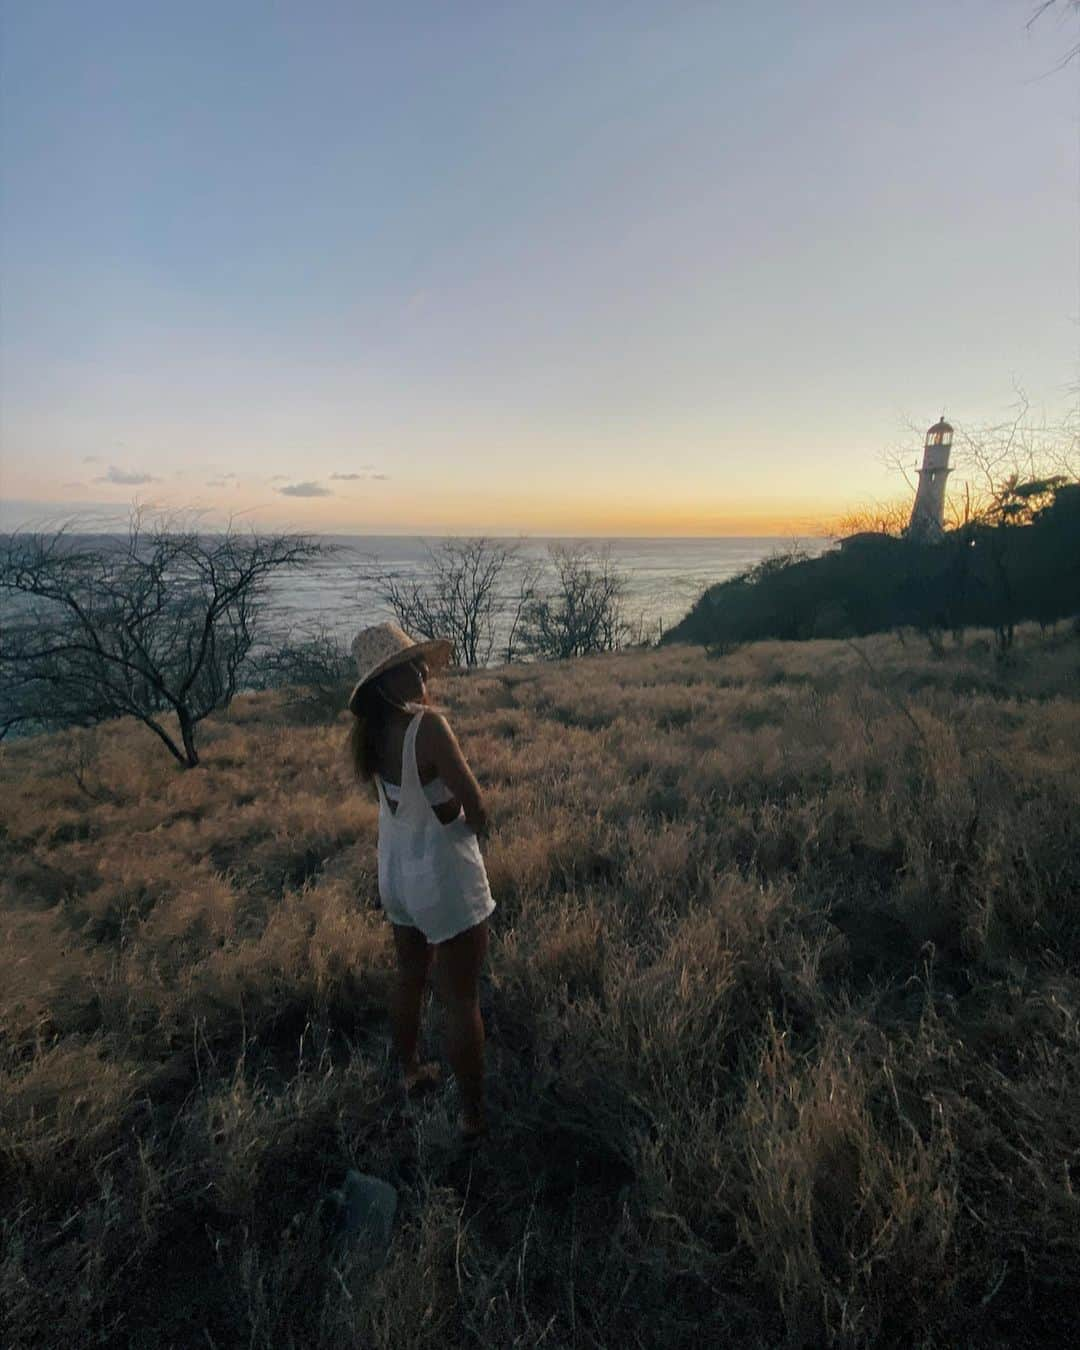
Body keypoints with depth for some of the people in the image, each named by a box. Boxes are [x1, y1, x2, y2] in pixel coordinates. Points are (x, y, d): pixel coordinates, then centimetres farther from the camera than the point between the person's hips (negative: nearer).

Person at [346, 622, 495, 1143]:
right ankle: (473, 1117, 24)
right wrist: (471, 822, -2)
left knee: (410, 978, 27)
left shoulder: (372, 730, -5)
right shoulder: (428, 725, -27)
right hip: (444, 877, -8)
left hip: (397, 873, 8)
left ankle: (411, 1073, 48)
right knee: (462, 1000, 8)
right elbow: (477, 814, -25)